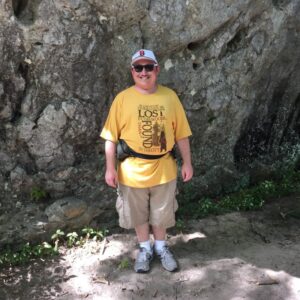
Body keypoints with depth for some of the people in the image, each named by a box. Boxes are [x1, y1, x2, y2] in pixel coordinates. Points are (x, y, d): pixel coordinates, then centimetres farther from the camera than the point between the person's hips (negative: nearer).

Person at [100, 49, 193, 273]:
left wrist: (187, 162, 2)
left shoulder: (170, 96, -3)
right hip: (133, 170, 0)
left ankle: (161, 247, 42)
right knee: (138, 214, 16)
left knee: (162, 213, 17)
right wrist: (110, 168, -7)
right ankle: (145, 248, 40)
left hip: (163, 169, 1)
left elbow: (181, 133, 2)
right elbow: (111, 137, -5)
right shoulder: (122, 98, -7)